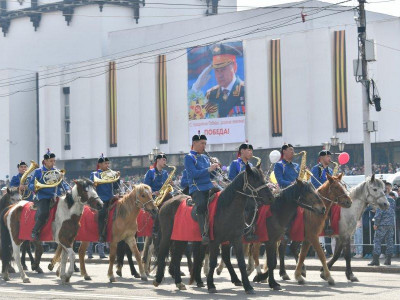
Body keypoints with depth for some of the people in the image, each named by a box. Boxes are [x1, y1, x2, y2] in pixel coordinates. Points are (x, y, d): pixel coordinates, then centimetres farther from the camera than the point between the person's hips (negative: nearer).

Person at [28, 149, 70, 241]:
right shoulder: (38, 171, 3)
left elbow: (62, 183, 17)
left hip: (55, 197, 5)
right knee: (44, 212, -31)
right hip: (42, 198, -5)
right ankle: (35, 232, -12)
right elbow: (30, 185, 3)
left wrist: (67, 190, -3)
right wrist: (34, 188, -20)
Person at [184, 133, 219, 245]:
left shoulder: (205, 158, 21)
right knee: (201, 206, -32)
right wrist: (209, 169, -18)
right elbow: (194, 174, -15)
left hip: (208, 187, 8)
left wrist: (214, 168, 3)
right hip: (196, 189, -8)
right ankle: (204, 234, -35)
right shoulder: (189, 157, 0)